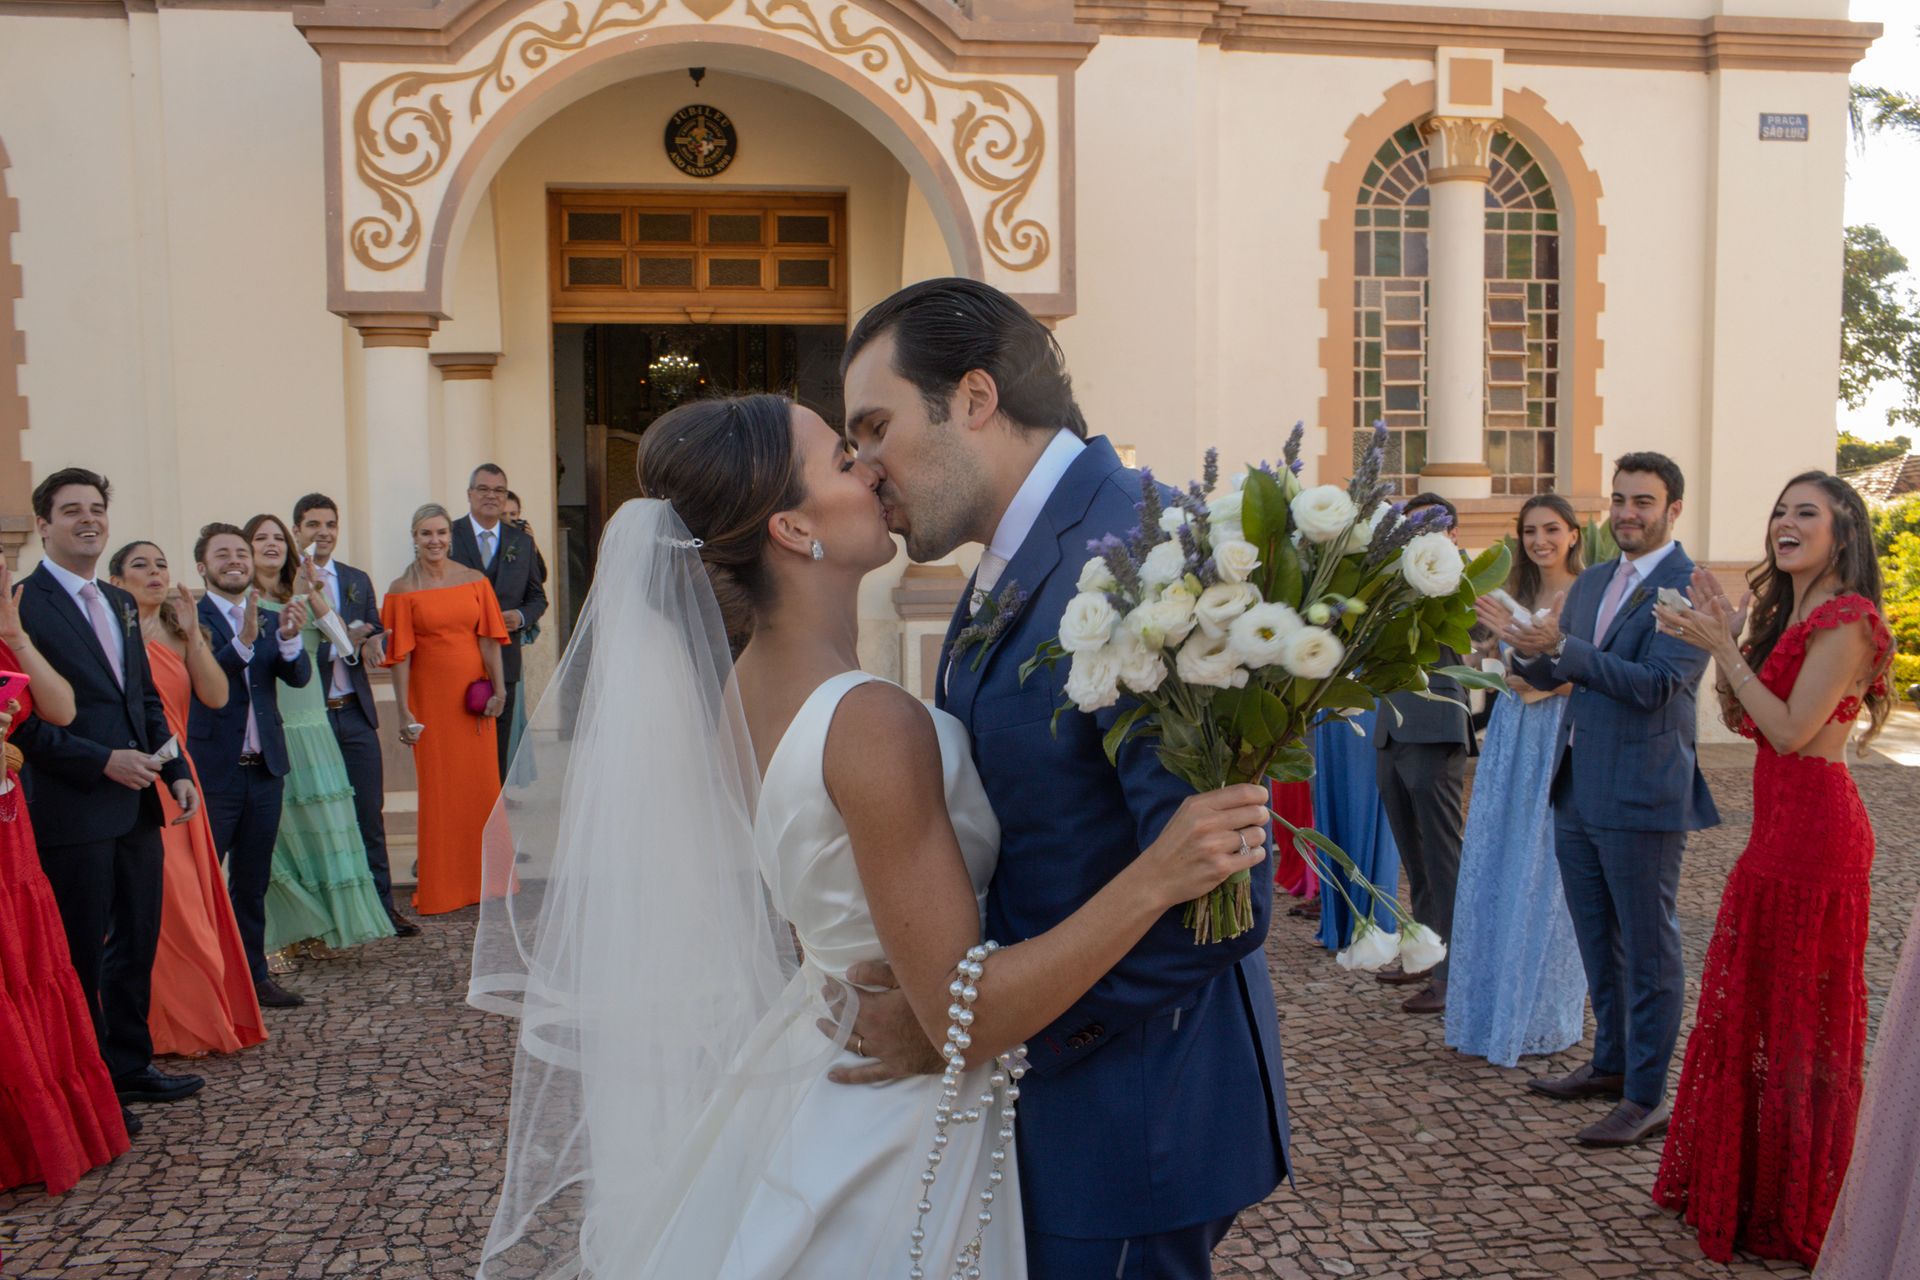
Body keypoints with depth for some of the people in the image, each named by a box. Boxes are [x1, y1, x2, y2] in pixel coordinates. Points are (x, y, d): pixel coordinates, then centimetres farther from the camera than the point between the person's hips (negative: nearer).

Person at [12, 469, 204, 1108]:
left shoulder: (121, 603, 14)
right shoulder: (22, 604, -11)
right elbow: (21, 718, -16)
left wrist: (177, 769, 8)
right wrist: (103, 762, -20)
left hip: (137, 807, 8)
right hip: (74, 810, -8)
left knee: (137, 943, 15)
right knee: (81, 957, 4)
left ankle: (130, 1065, 29)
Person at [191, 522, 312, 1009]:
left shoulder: (270, 620, 9)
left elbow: (299, 676, -6)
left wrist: (290, 638, -25)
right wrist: (244, 639, -36)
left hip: (264, 767, 5)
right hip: (212, 768, -5)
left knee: (253, 881, 14)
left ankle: (253, 974, 23)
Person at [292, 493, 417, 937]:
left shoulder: (357, 580, 13)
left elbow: (375, 637, 12)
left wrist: (367, 645, -11)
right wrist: (341, 645, -21)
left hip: (355, 713, 4)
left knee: (370, 814, 7)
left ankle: (382, 905, 14)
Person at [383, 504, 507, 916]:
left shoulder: (475, 581, 4)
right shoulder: (403, 590, -2)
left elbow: (488, 639, 1)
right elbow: (400, 654, -5)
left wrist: (498, 689, -9)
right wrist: (405, 712, -9)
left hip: (473, 695, 2)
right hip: (430, 697, -2)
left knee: (482, 783, 6)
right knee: (437, 788, 4)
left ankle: (483, 879, 20)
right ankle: (441, 889, 14)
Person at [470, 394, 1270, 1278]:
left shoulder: (746, 684, -2)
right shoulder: (873, 722, -29)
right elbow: (963, 1017, -27)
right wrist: (1155, 879, -35)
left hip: (810, 1068, 8)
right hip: (896, 1138, -8)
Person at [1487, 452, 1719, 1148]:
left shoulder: (1691, 590, -13)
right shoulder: (1592, 582, 12)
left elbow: (1656, 684, -23)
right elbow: (1551, 676, 14)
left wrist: (1561, 647, -29)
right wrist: (1524, 644, -7)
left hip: (1640, 800, -8)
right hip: (1576, 794, 8)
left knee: (1648, 952, 4)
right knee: (1599, 945, 20)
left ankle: (1647, 1098, 14)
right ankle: (1611, 1062, 36)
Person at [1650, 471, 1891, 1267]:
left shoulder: (1845, 620, -15)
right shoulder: (1788, 616, 14)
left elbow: (1790, 729, -20)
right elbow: (1741, 721, 12)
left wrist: (1725, 646, -18)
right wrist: (1720, 644, 1)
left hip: (1812, 836, -9)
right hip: (1780, 828, 9)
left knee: (1800, 1018, 3)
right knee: (1749, 1005, 17)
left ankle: (1793, 1211, 19)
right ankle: (1742, 1182, 32)